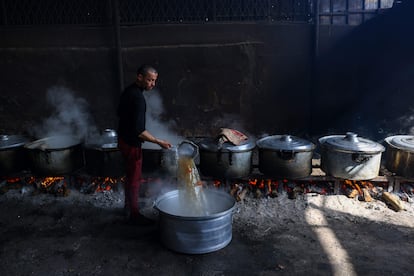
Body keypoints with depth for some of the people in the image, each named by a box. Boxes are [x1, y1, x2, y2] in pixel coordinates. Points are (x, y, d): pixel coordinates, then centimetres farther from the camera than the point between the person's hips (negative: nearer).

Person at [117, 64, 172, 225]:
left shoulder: (129, 91, 4)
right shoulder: (138, 98, -26)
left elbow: (120, 112, 18)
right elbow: (139, 131, -30)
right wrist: (159, 142, -25)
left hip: (124, 138, 10)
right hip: (131, 143, -10)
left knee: (130, 175, 22)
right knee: (135, 178, 3)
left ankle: (128, 205, 37)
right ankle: (134, 215, 15)